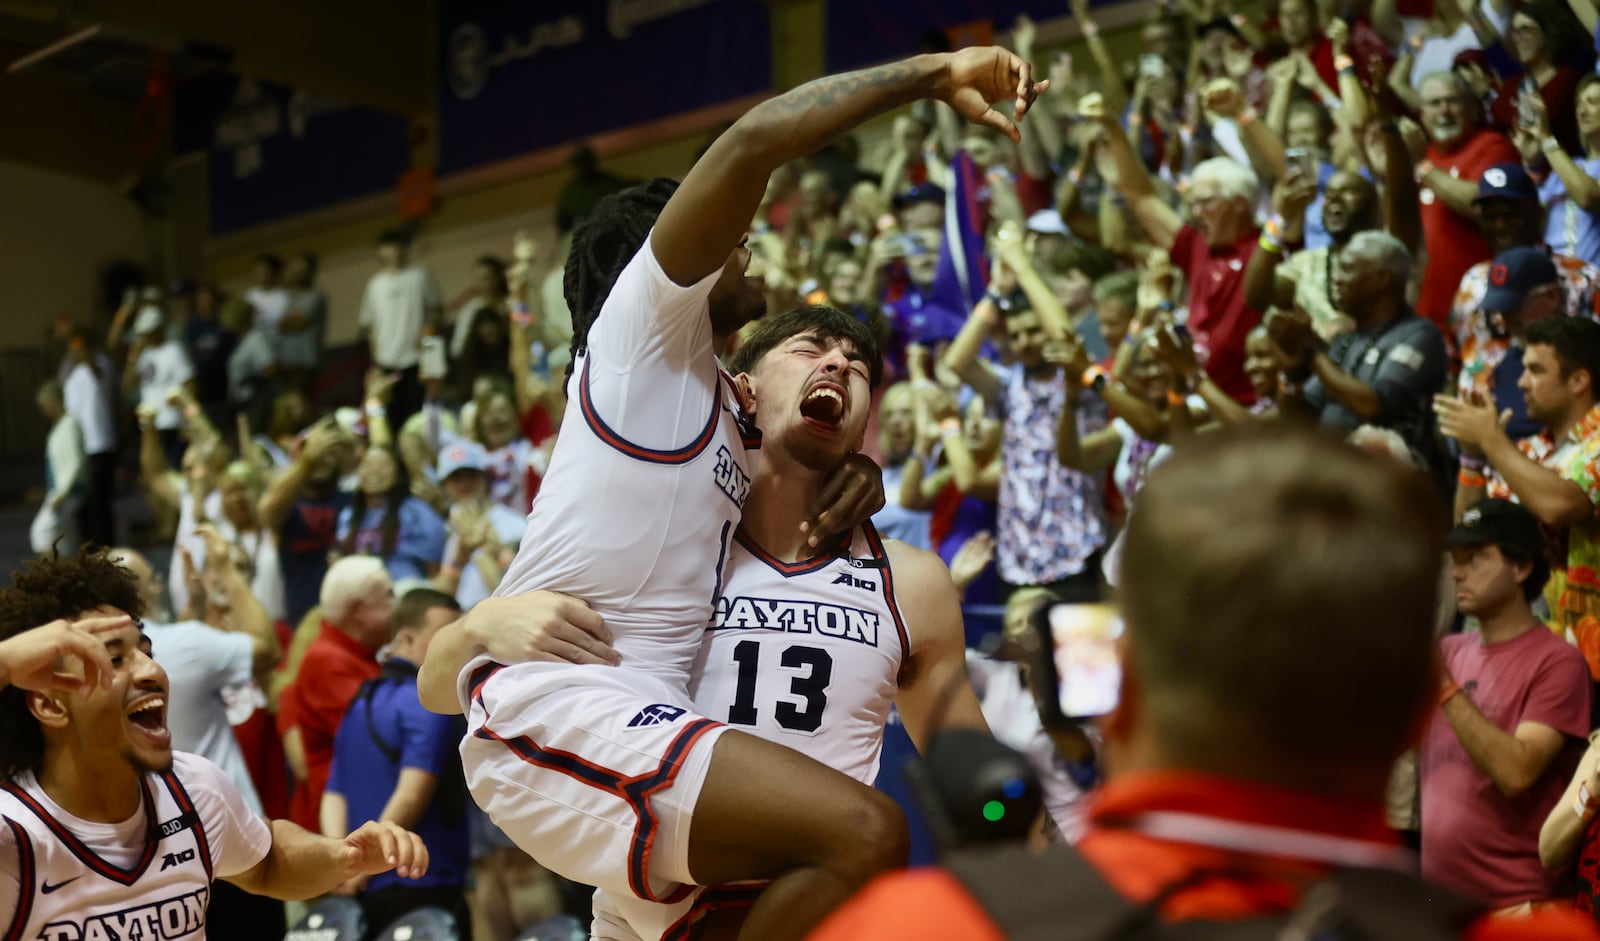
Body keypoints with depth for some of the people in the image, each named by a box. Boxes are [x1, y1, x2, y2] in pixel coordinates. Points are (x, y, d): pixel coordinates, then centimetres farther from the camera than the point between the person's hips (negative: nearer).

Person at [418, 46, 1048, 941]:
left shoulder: (721, 404, 26)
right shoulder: (645, 317, 1)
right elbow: (755, 140, -11)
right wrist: (934, 74, -4)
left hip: (640, 714, 10)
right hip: (560, 707, -10)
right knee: (865, 833, -23)